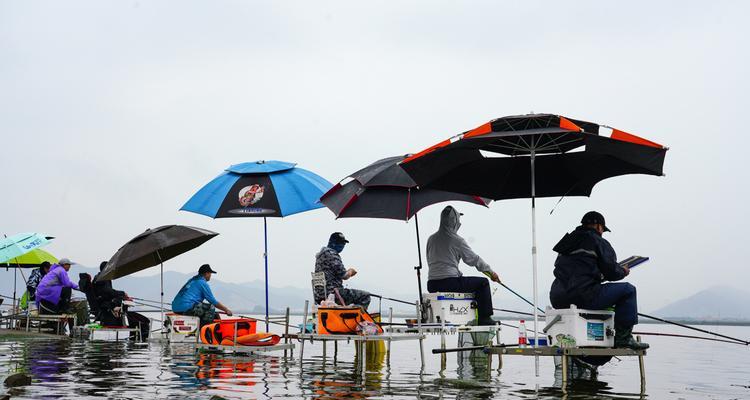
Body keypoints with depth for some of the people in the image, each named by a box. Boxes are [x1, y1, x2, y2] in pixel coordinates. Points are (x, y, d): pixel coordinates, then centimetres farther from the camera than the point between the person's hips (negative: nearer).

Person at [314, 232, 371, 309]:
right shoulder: (332, 254, -12)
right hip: (332, 293, -10)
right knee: (365, 296, -10)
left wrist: (347, 272, 16)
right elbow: (344, 276, -14)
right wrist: (350, 272, 7)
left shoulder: (320, 254, 19)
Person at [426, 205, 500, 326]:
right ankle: (484, 318, 7)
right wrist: (491, 272, 17)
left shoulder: (431, 239, 12)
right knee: (483, 283, 7)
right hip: (449, 283, -7)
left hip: (432, 285, 7)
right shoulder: (457, 240, -7)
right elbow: (473, 259, 2)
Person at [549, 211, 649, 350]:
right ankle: (623, 337, 2)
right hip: (584, 296, -8)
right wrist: (623, 271, 20)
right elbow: (611, 271, -3)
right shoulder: (599, 242, 2)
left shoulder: (568, 241, 24)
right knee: (628, 290, 5)